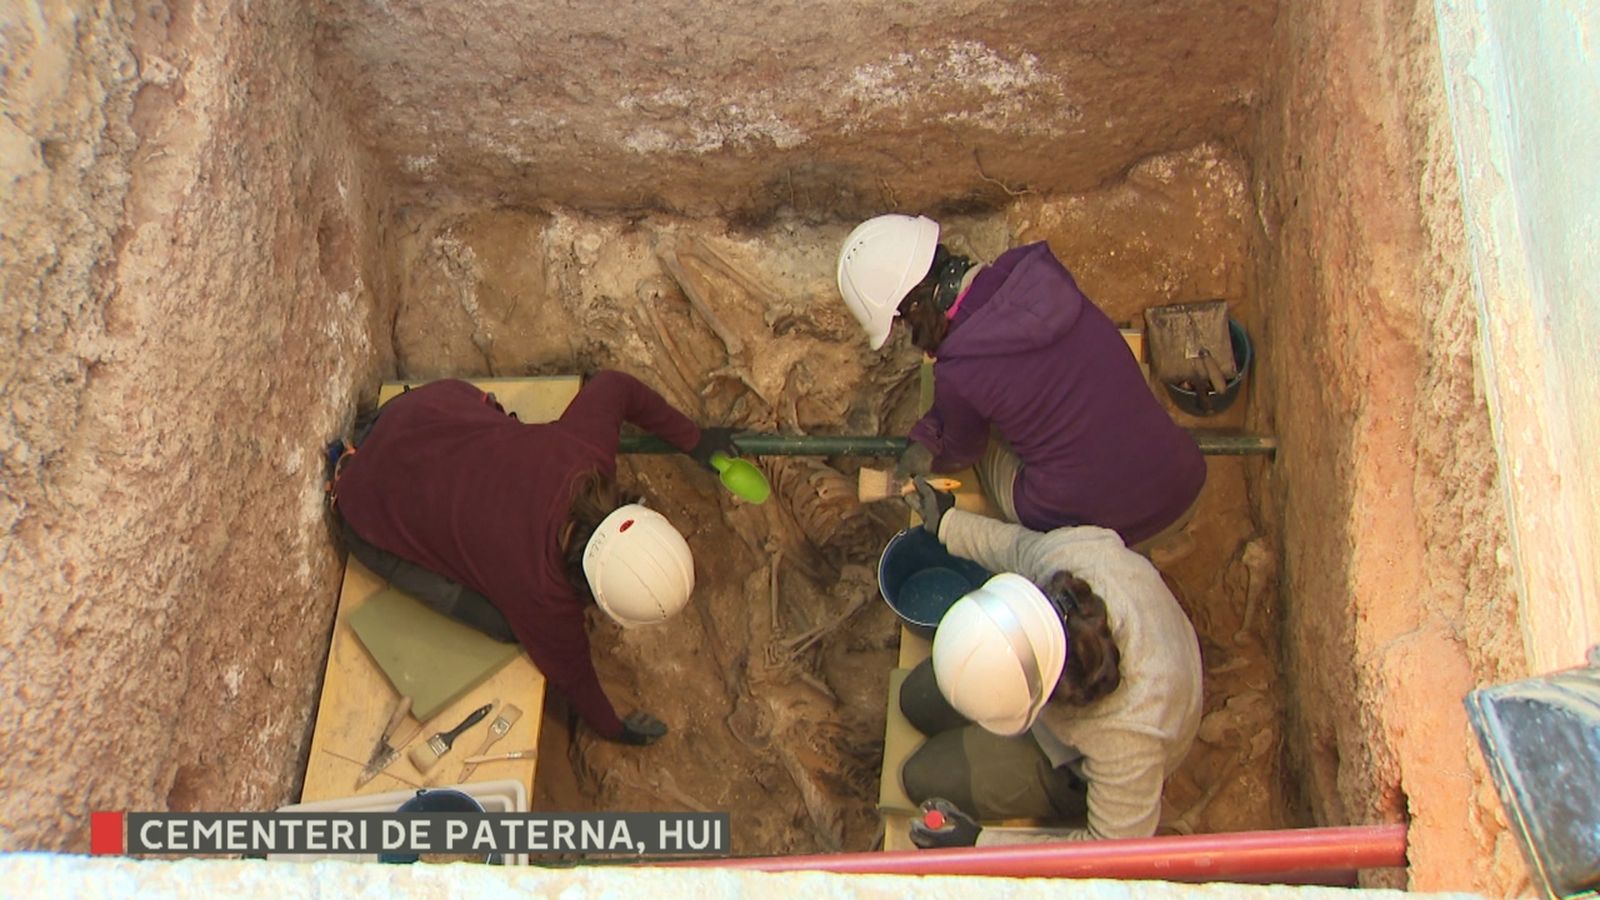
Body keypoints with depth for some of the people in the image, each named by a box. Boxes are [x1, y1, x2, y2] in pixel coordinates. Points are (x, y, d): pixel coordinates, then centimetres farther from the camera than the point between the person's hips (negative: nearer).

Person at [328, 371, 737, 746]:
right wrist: (614, 729, 7)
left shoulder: (588, 453, -26)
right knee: (504, 623, -1)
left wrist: (692, 439, 3)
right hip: (376, 510, -5)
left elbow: (614, 386, -5)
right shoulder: (539, 594, -32)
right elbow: (569, 669, -12)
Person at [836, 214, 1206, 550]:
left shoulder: (957, 373, -17)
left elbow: (960, 451, 7)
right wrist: (927, 439, 15)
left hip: (1086, 527, -4)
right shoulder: (1041, 273, -4)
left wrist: (927, 444, 29)